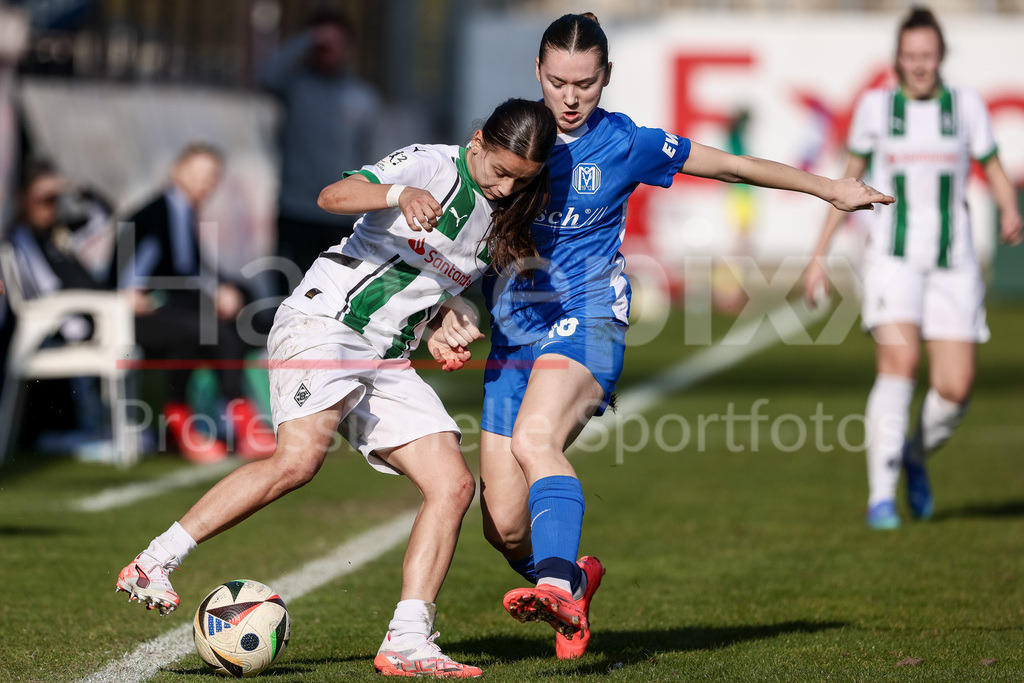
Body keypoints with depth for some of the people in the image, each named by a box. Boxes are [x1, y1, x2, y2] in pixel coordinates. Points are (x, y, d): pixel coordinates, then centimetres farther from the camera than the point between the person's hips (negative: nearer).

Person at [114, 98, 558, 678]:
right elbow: (333, 196, -22)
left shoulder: (504, 225, 13)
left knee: (454, 486, -9)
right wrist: (398, 195, -40)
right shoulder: (431, 164, -8)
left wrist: (441, 332, 7)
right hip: (324, 321, -8)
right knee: (299, 460, -29)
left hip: (388, 359, 8)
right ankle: (152, 565, -21)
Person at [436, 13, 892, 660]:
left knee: (534, 439, -36)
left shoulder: (626, 143, 3)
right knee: (504, 525, -3)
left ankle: (557, 587, -50)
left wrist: (830, 187, 21)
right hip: (512, 333, 3)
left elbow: (730, 164, 15)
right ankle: (574, 577, 28)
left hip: (586, 322, -3)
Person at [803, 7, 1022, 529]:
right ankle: (881, 496, -19)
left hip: (953, 263, 2)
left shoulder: (965, 104, 6)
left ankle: (915, 456, 26)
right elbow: (850, 181, 13)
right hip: (894, 256, -1)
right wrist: (820, 254, 12)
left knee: (955, 388, -7)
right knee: (898, 363, -23)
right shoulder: (875, 106, 5)